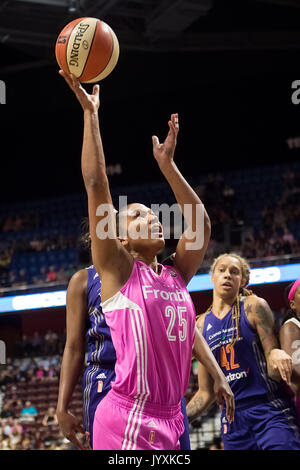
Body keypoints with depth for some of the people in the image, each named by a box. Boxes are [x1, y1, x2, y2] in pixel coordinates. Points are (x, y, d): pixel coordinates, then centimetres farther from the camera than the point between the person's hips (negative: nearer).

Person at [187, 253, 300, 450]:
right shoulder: (201, 325, 10)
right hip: (233, 419, 4)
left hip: (270, 413, -4)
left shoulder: (253, 307, -1)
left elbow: (273, 370, -5)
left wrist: (277, 355, -27)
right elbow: (206, 393, 14)